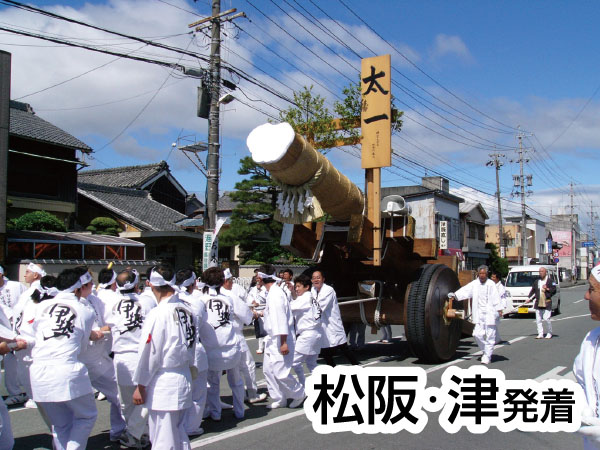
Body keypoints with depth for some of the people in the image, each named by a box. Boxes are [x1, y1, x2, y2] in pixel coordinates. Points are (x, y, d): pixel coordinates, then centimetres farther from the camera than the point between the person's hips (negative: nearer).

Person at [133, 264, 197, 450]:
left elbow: (149, 354, -13)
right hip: (184, 381, 7)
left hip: (163, 384, -7)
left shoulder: (157, 314, -17)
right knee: (179, 434, 19)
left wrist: (140, 386, -3)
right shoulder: (187, 310, 3)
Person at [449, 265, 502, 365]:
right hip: (479, 314, 3)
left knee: (490, 335, -1)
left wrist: (499, 310, -13)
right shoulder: (474, 284, 7)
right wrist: (455, 295, -18)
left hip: (490, 313, -3)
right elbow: (465, 290, -3)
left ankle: (487, 356, 9)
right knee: (477, 334, -1)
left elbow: (496, 298, -5)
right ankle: (485, 351, 24)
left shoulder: (491, 284, -2)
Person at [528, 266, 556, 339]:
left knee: (546, 319, -8)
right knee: (538, 320, 5)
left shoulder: (550, 281, 0)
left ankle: (549, 334, 8)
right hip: (538, 304, 5)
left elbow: (554, 290, -4)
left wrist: (547, 289, -18)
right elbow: (533, 291, 16)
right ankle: (540, 334, 12)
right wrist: (530, 298, 5)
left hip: (547, 303, -5)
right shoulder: (536, 281, 14)